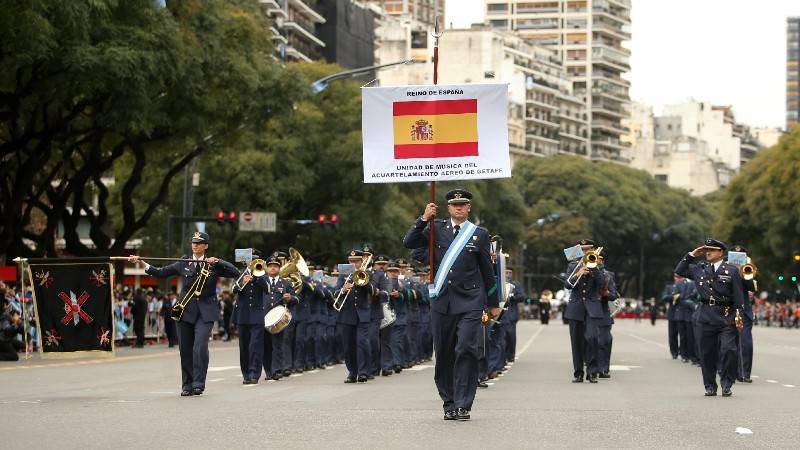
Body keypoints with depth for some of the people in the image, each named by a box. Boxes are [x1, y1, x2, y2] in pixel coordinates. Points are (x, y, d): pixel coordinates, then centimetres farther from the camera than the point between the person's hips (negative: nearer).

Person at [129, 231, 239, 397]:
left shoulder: (214, 265, 4)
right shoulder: (183, 264, 9)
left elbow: (235, 273, -4)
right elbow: (160, 273, 9)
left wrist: (217, 262, -12)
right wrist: (142, 263, 0)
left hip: (205, 312, -3)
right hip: (186, 311, 3)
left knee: (200, 347, -17)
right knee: (185, 350, 5)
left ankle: (198, 384, -11)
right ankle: (187, 385, 14)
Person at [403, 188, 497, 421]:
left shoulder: (479, 234, 7)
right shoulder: (437, 229, 10)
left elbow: (487, 270, 12)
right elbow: (409, 243, 2)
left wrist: (493, 304, 15)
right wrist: (424, 219, -7)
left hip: (469, 302, -2)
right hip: (442, 302, 2)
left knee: (466, 350, -14)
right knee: (444, 355, 5)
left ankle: (462, 405, -11)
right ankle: (449, 404, 15)